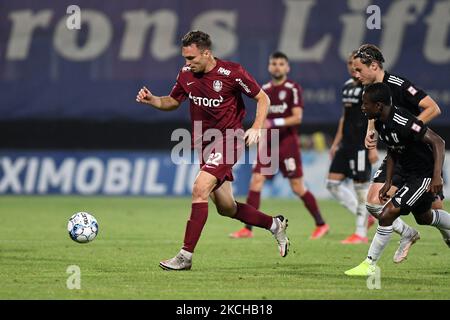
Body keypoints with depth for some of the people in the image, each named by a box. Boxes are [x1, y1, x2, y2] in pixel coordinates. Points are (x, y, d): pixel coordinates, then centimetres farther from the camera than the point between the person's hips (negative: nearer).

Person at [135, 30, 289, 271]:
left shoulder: (232, 73, -15)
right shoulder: (186, 75, 1)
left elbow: (263, 98, -5)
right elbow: (173, 101, 16)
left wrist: (256, 128, -18)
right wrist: (152, 100, -4)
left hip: (228, 140, -7)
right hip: (204, 143, 7)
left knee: (200, 189, -23)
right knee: (226, 207, 11)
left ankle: (186, 256, -21)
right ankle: (275, 225, 35)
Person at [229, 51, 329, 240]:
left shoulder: (292, 89, -6)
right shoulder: (265, 90, 11)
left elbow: (297, 117, -14)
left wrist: (274, 123, -22)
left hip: (287, 143, -5)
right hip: (268, 143, 5)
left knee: (298, 188, -1)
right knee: (255, 182, -7)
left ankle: (321, 224, 15)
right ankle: (248, 229, -5)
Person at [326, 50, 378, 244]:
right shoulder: (347, 86, 15)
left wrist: (373, 147, -18)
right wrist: (336, 142, 19)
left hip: (361, 144, -9)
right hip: (346, 143, 9)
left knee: (361, 186, -4)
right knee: (333, 183, 4)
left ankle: (361, 233, 3)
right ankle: (365, 216, 14)